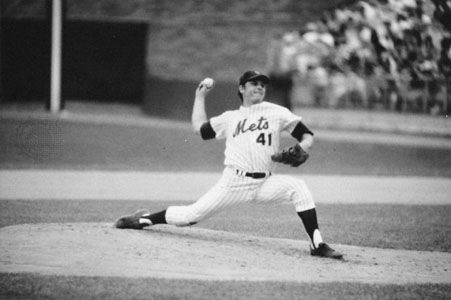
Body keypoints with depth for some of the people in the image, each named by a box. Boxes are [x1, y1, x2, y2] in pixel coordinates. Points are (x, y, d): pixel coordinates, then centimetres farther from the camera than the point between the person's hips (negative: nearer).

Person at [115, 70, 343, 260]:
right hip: (234, 183, 0)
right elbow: (199, 128, 22)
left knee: (297, 187, -26)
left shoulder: (277, 113, 11)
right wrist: (200, 97, 30)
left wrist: (301, 148, -12)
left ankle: (317, 244, -26)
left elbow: (306, 134, 10)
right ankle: (145, 219, 17)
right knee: (192, 215, -5)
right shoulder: (230, 117, 17)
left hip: (264, 184, 0)